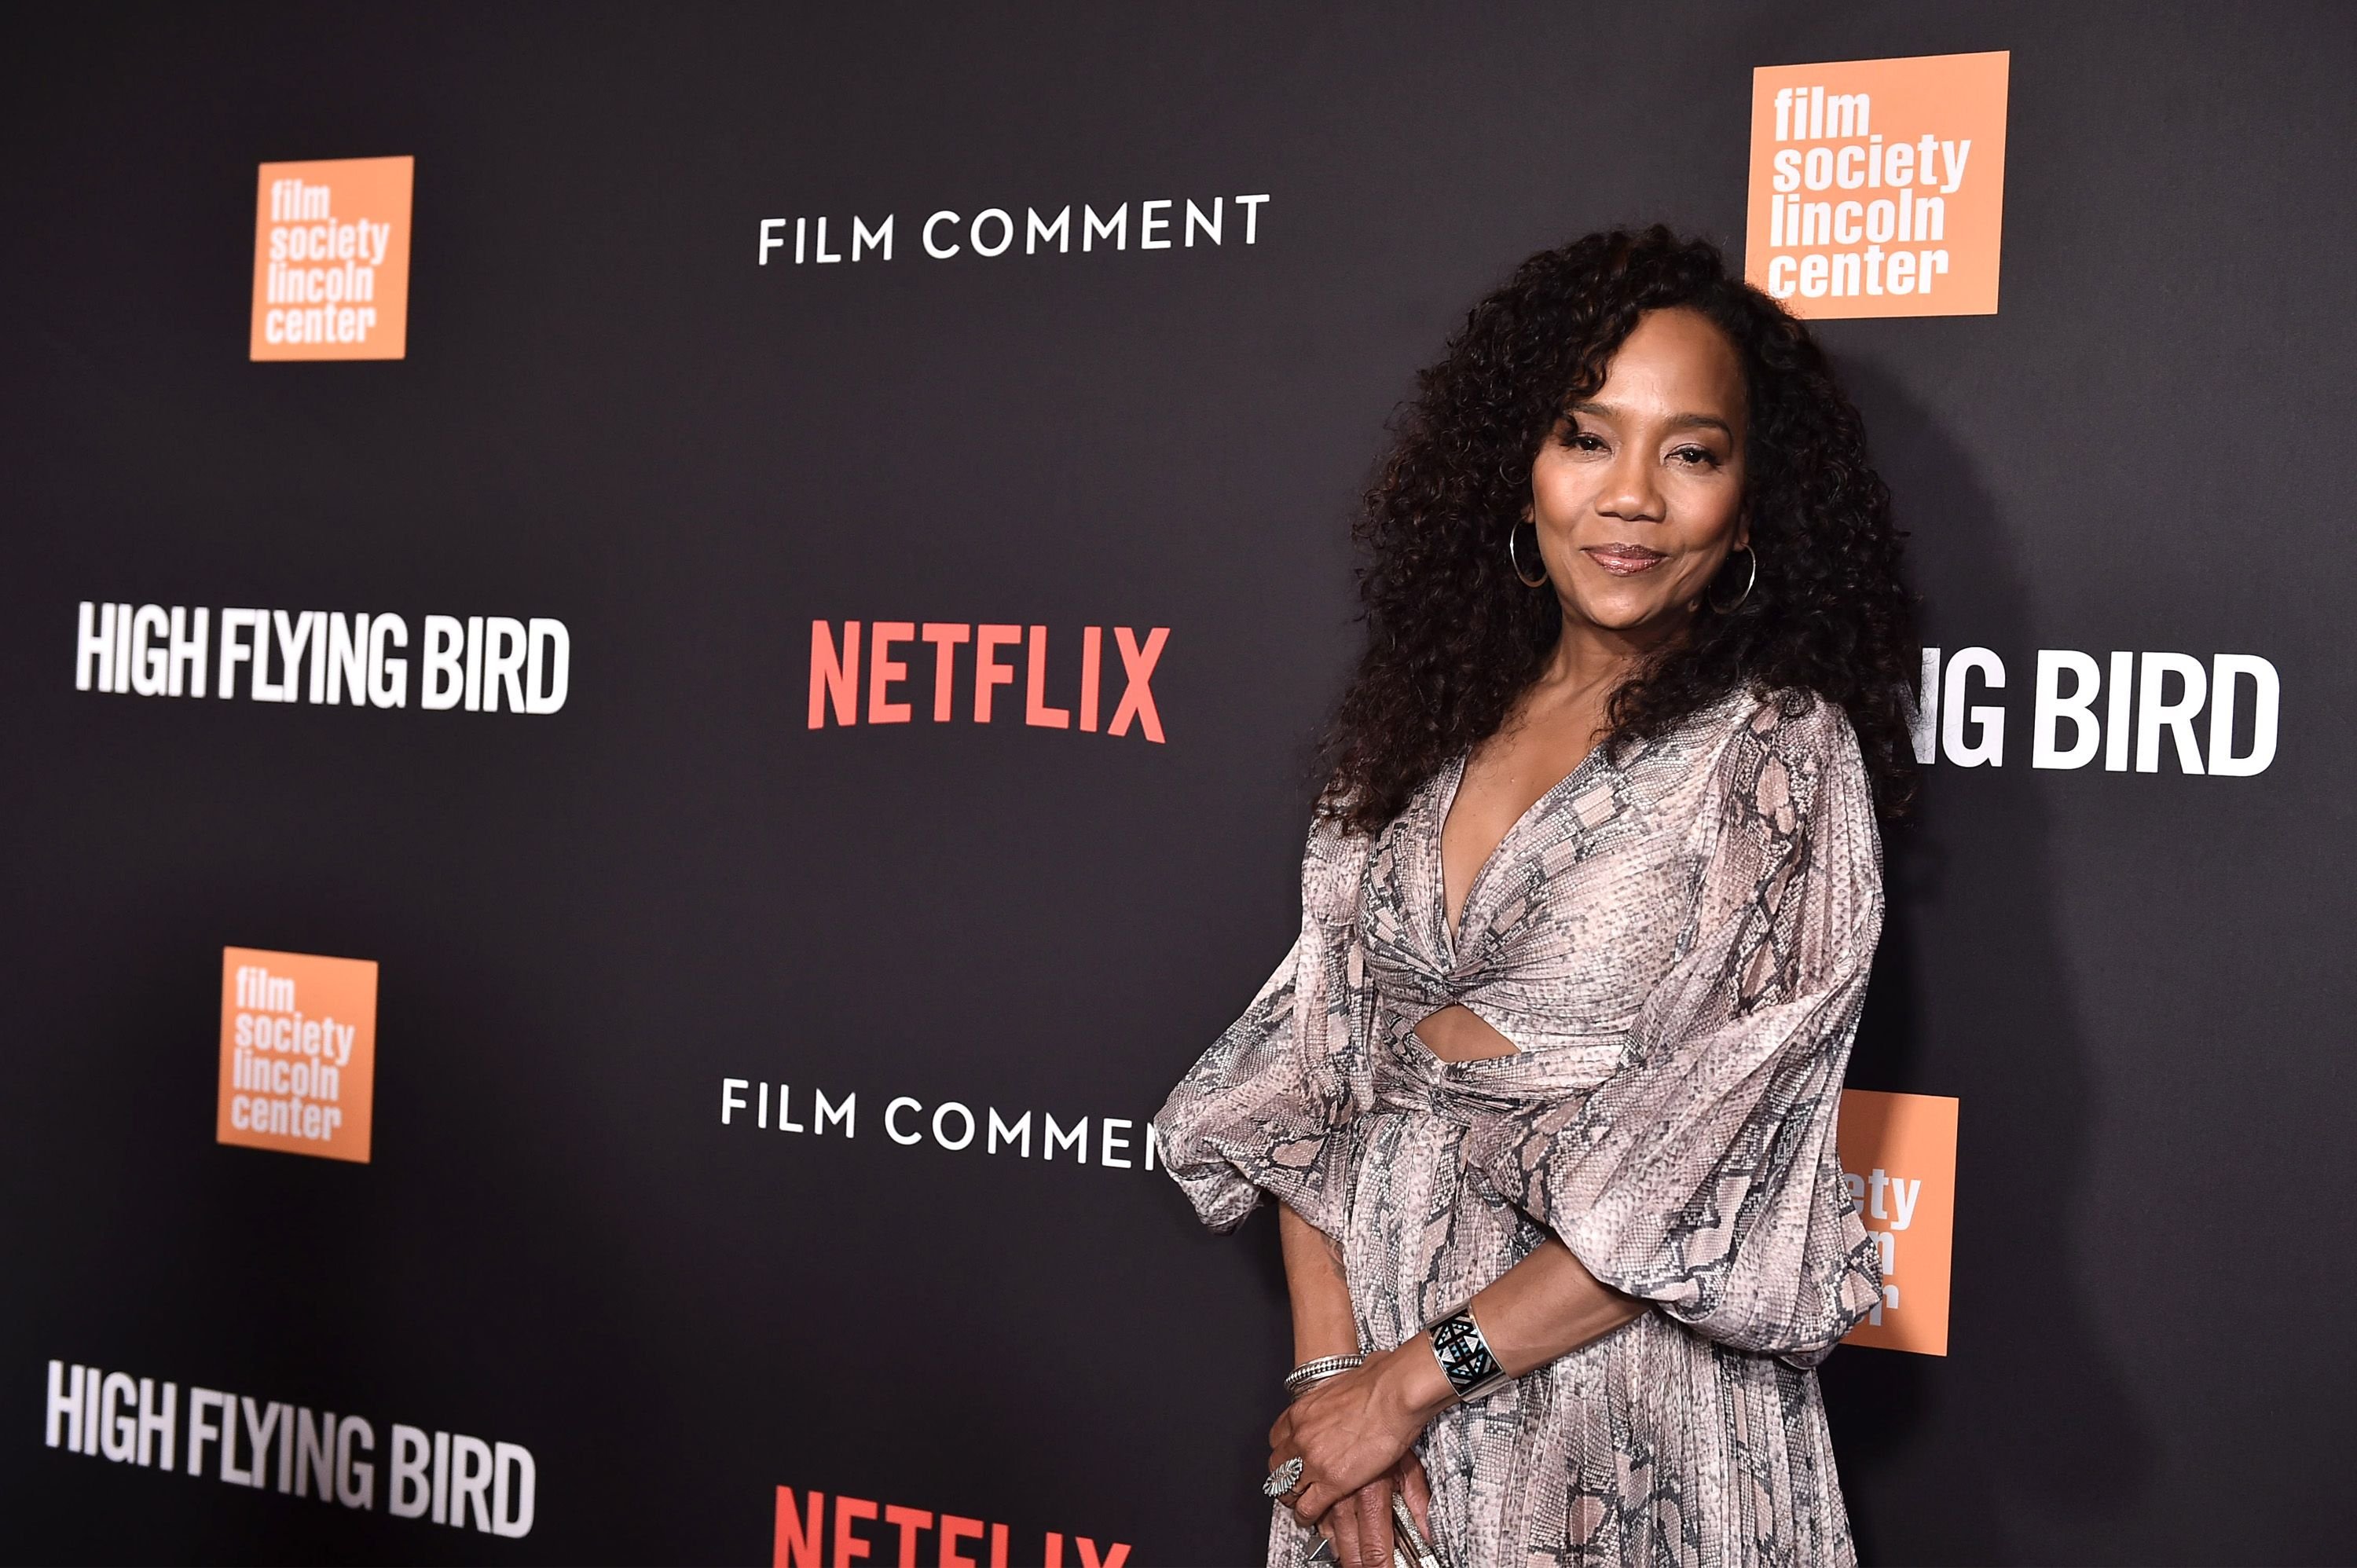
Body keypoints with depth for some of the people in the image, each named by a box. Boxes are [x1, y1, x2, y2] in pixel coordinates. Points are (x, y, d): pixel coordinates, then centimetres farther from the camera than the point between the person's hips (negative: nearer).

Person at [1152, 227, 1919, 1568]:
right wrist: (1329, 1359, -10)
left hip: (1625, 1415, -4)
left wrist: (1419, 1376, -14)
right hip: (1368, 1363, 4)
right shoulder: (1426, 729, 3)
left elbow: (1705, 1181, -15)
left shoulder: (1779, 750, -10)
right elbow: (1310, 1073, 1)